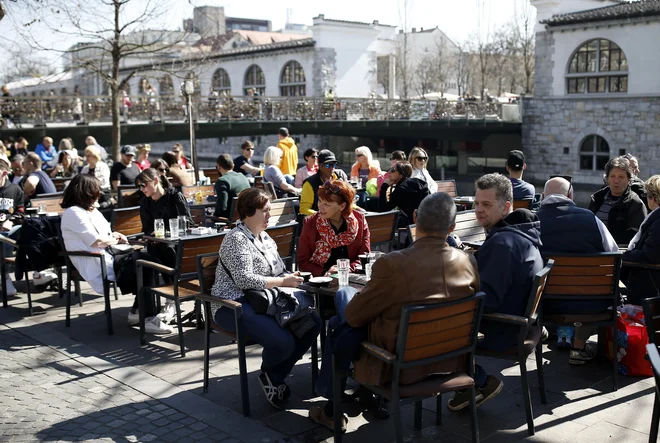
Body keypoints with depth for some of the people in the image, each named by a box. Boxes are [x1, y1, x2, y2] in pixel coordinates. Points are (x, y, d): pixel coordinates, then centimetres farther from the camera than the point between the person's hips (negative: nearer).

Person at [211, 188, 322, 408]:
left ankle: (275, 378, 1)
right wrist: (282, 282, -18)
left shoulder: (265, 237, 17)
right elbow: (244, 279, -21)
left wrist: (290, 279, -3)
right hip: (235, 305, -9)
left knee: (313, 323, -12)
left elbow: (279, 271, 20)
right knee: (283, 342, -31)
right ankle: (268, 374, 7)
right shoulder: (236, 238, -10)